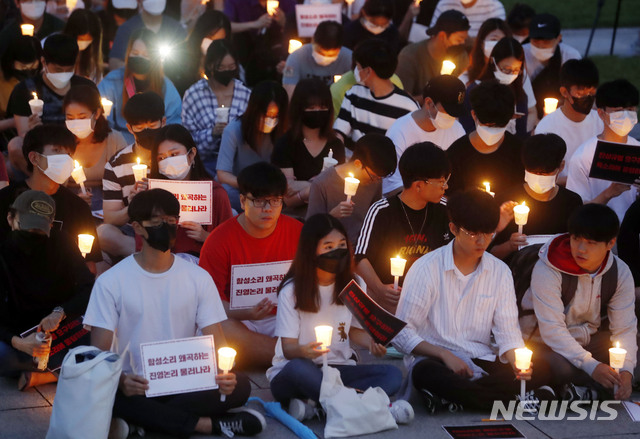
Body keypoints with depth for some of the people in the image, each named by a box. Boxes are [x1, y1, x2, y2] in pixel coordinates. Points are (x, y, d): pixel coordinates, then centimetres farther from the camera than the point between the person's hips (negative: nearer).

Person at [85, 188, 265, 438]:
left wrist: (224, 374, -22)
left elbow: (216, 342, 2)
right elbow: (100, 351, -6)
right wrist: (120, 380, -28)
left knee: (239, 386, -26)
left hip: (186, 384, 1)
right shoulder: (111, 282, -1)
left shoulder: (198, 278, 5)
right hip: (135, 389, -1)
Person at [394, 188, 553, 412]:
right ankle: (517, 401, -29)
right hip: (435, 359, -4)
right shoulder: (426, 268, -5)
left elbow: (508, 331, 5)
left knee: (539, 369, -23)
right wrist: (445, 355, -18)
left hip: (482, 362, 4)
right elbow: (402, 334, -5)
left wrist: (517, 360, -18)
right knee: (426, 373, -41)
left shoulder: (500, 272, 8)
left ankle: (452, 396, -24)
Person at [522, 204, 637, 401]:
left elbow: (624, 329, -8)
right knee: (563, 370, -38)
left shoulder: (620, 273, -7)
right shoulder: (547, 270, -23)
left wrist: (626, 371, -26)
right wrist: (591, 366, -37)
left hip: (590, 339, 5)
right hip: (546, 342, -5)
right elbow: (551, 329, -27)